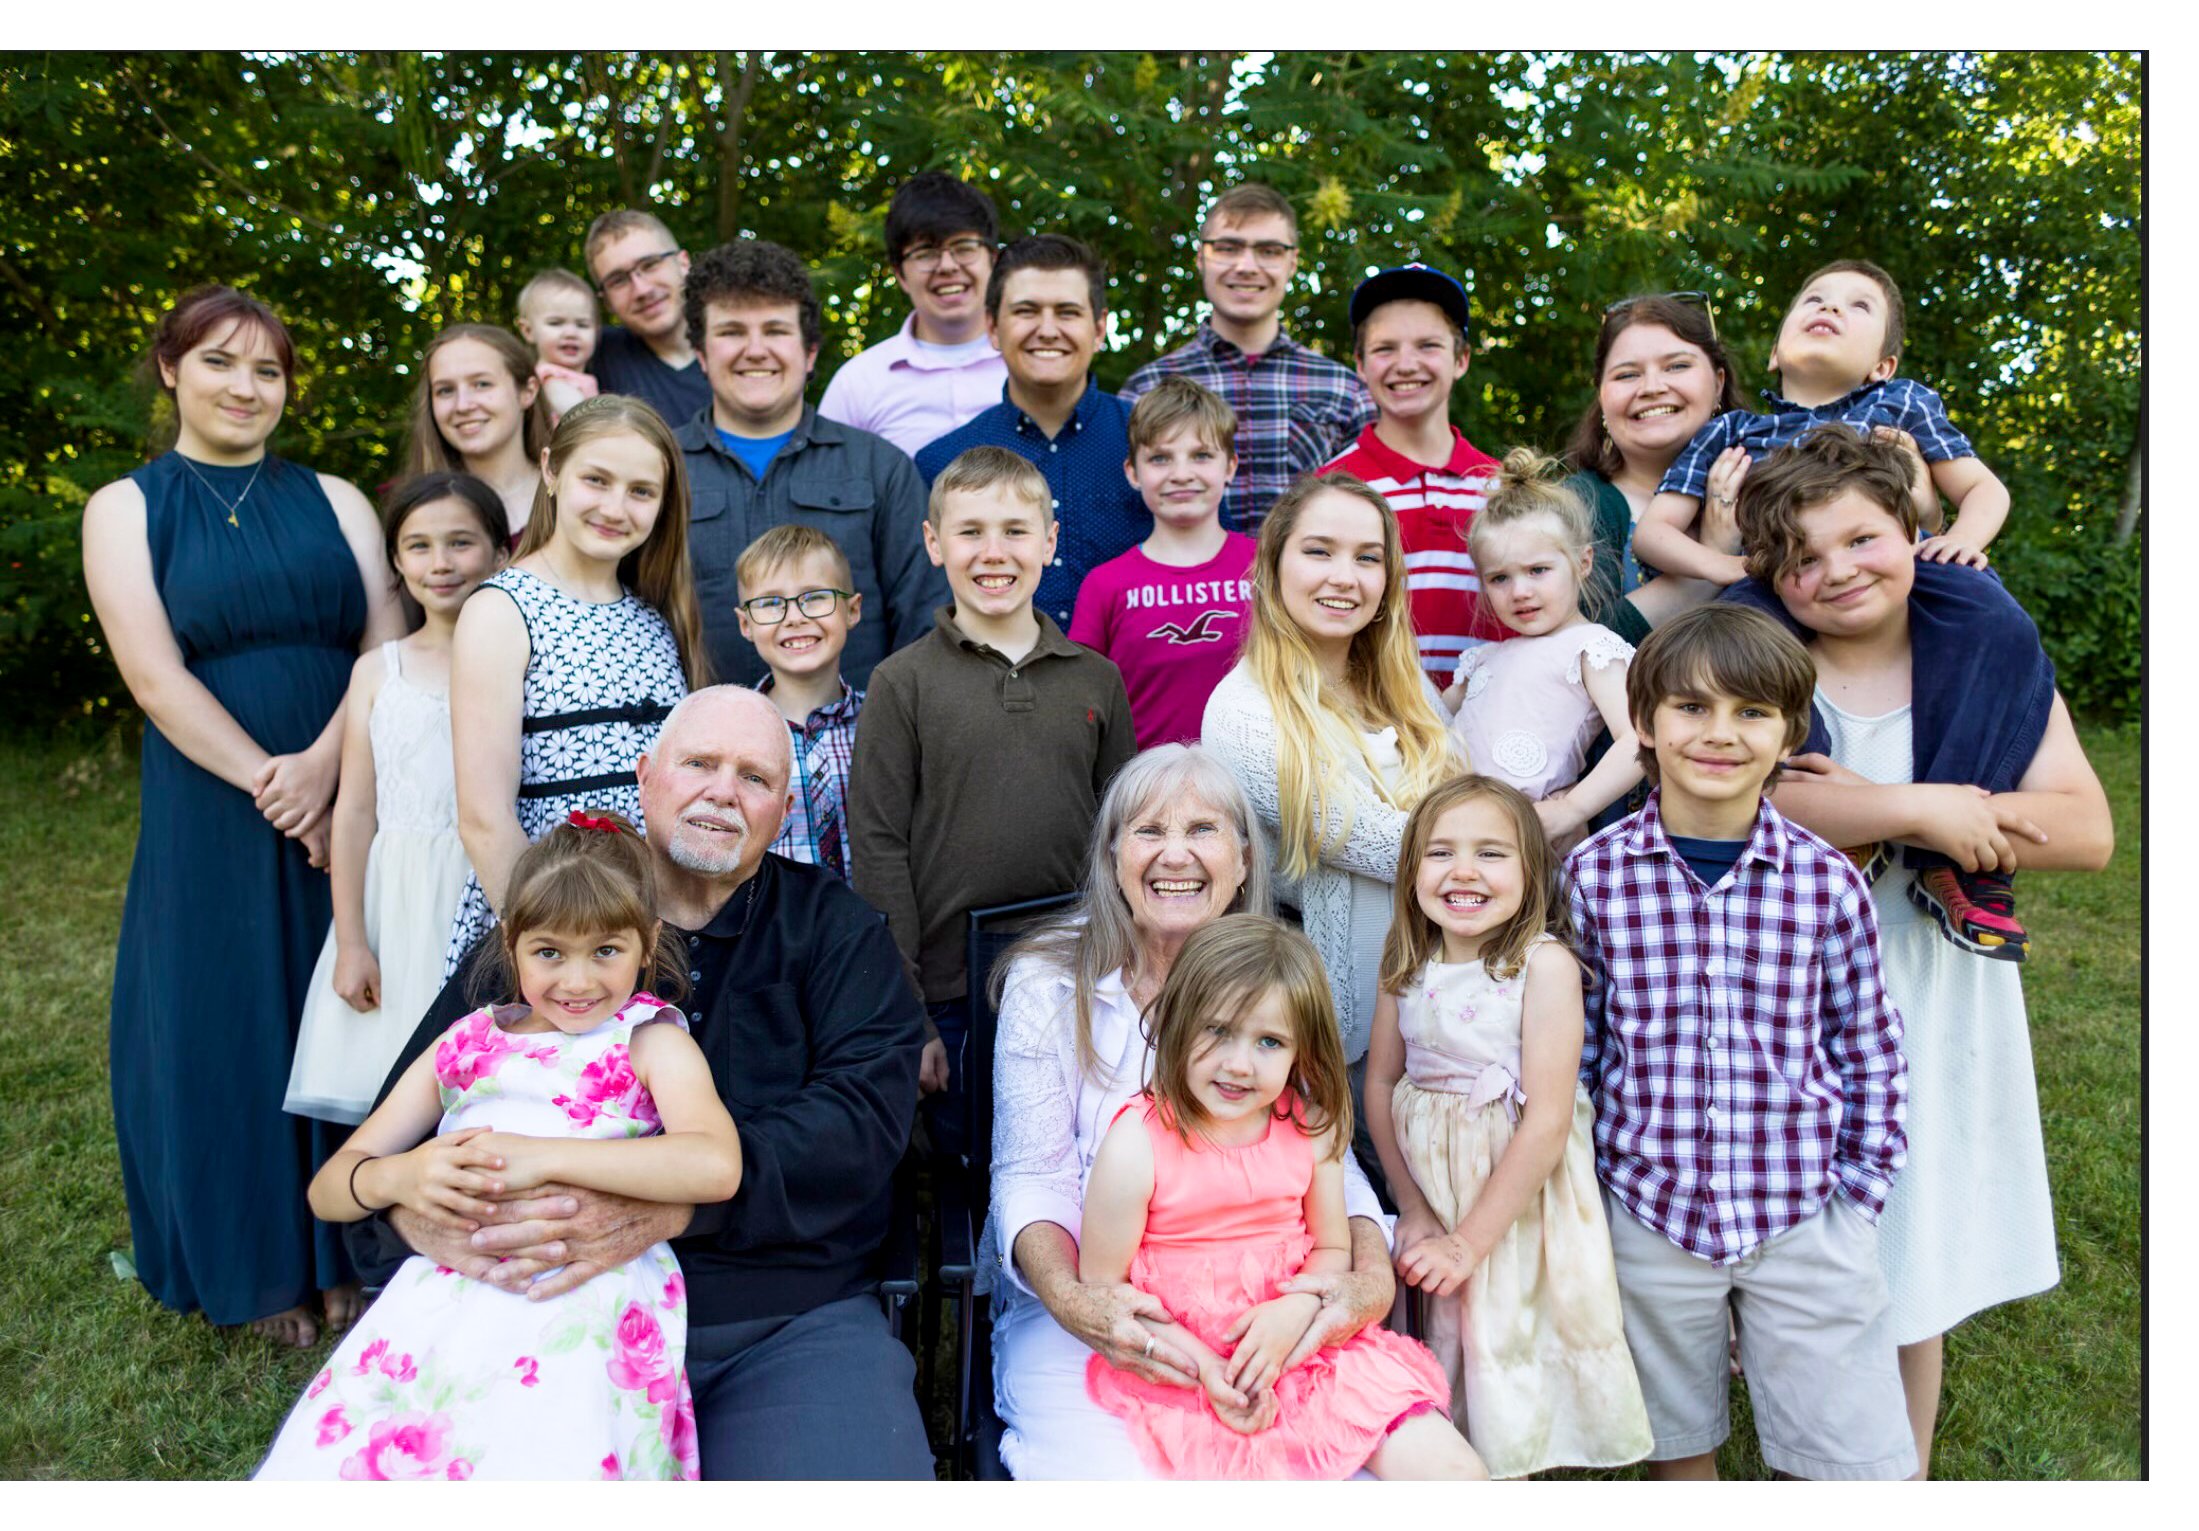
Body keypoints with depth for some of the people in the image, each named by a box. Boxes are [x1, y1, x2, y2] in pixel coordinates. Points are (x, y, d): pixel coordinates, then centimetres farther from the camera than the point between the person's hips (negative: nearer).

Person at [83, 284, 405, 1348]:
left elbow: (388, 643, -2)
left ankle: (346, 1249, 24)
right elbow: (155, 677, -7)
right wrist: (272, 791, -15)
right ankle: (260, 1271, 24)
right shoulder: (126, 509, 5)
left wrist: (322, 764, -17)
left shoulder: (332, 500, 10)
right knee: (227, 1022, 7)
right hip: (213, 811, -1)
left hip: (350, 793, 2)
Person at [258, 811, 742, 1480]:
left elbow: (715, 1166, -12)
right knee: (320, 1461, -18)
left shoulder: (648, 1039, 9)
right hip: (438, 1294, 4)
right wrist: (398, 1177, -4)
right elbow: (329, 1187, 20)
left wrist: (541, 1156, -14)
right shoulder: (466, 1042, 20)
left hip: (579, 1307, -3)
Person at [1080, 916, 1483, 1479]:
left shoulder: (1311, 1129, -2)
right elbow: (1101, 1287, -9)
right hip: (1181, 1365, -3)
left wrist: (1293, 1314, -14)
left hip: (1300, 1344, 3)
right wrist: (1202, 1366, -17)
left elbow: (1332, 1247, 7)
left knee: (1458, 1473, -7)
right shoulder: (1136, 1146, -14)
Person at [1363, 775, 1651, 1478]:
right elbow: (1380, 1084, 5)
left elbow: (1547, 1124, -19)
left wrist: (1470, 1240, -16)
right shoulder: (1407, 964, -2)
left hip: (1521, 1203, -4)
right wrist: (1412, 1209, -2)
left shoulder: (1544, 963, -18)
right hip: (1432, 1193, 5)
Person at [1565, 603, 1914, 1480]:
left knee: (1847, 1460, 9)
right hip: (1650, 1217, 0)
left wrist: (1858, 1199, 0)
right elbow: (1572, 1046, 2)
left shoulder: (1828, 883, -6)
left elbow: (1870, 1055, 4)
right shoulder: (1594, 874, -7)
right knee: (1678, 1448, 17)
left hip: (1804, 1217, 0)